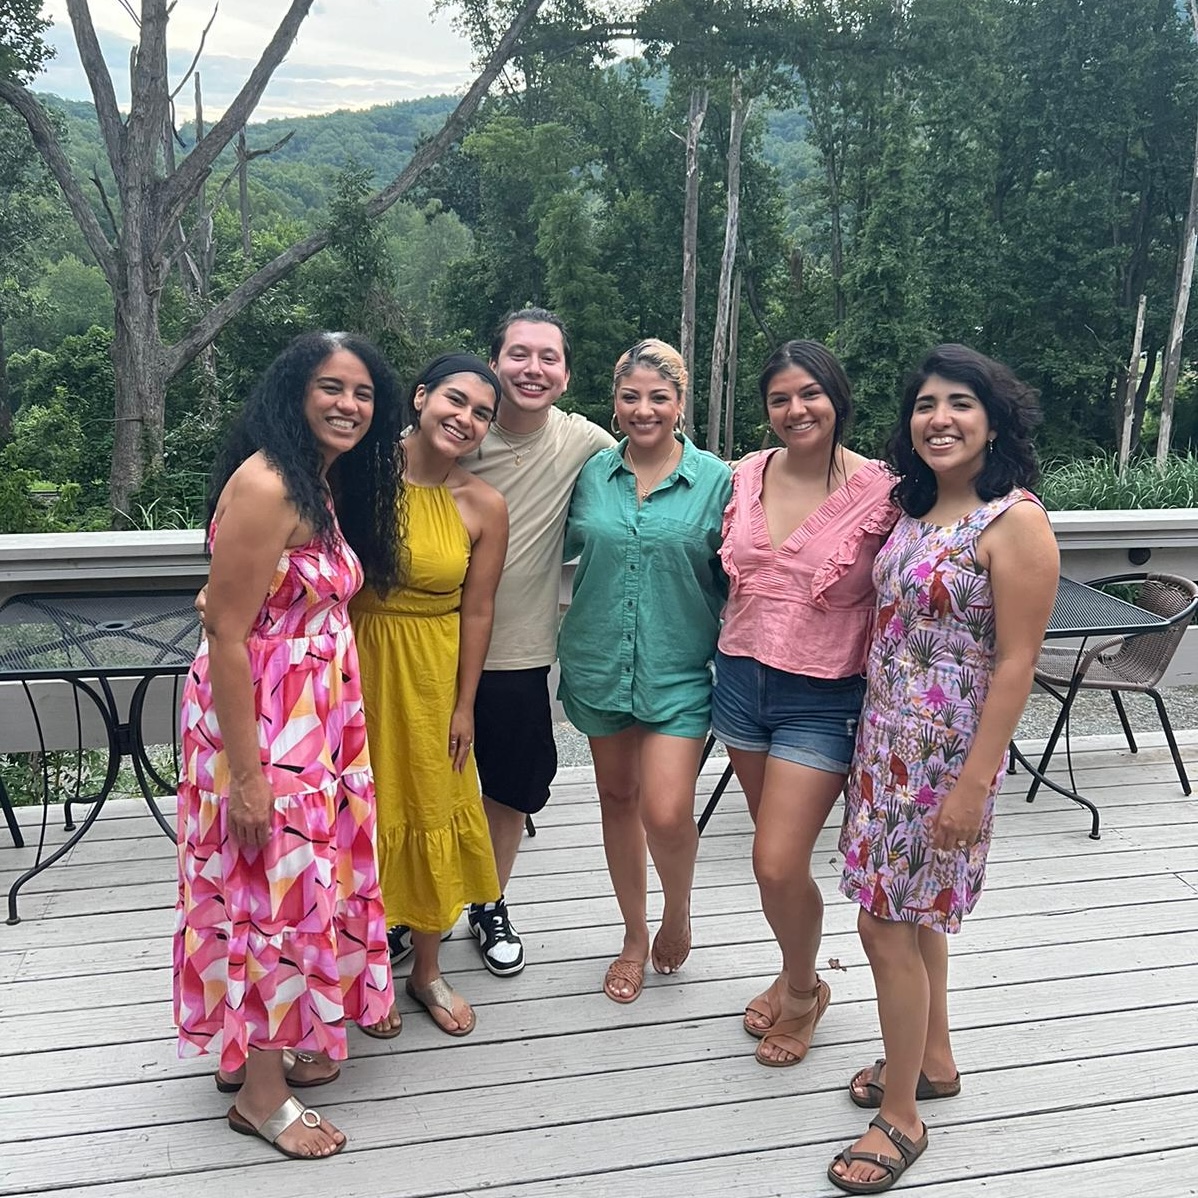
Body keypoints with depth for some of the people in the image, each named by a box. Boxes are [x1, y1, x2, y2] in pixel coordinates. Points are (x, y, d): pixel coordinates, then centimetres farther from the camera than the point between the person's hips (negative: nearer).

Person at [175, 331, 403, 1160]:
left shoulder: (328, 484, 9)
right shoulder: (265, 484, -20)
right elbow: (228, 636, -22)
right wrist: (245, 773, -21)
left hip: (315, 716, 9)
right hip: (259, 719, -9)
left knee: (303, 877, 18)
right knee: (269, 887, 3)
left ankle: (264, 1043, 37)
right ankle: (260, 1091, 20)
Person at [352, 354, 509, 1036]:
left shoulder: (484, 507, -6)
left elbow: (477, 610, -1)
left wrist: (465, 705, 0)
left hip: (430, 674, 2)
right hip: (353, 663, -1)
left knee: (432, 813, 12)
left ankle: (428, 971, 32)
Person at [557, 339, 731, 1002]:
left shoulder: (714, 479, -5)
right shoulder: (592, 473, 2)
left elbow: (731, 577, 0)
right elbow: (564, 547, 17)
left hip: (678, 670, -3)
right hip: (601, 664, 3)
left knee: (667, 813, -12)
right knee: (617, 798, 14)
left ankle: (678, 910, 21)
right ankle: (635, 935, 34)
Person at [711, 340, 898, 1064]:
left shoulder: (880, 492, -12)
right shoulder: (747, 476, 1)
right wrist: (733, 658, 12)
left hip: (823, 700, -4)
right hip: (743, 679, 5)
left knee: (778, 864, -6)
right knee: (777, 853, 16)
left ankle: (803, 992, 23)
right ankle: (796, 973, 41)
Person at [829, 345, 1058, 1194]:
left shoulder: (1014, 521, -16)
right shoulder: (915, 510, 7)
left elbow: (1017, 662, -18)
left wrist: (974, 783, -19)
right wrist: (873, 734, 11)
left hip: (946, 751, -8)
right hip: (886, 738, 8)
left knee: (888, 924, -1)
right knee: (913, 910, 19)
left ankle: (901, 1118, 17)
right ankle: (932, 1061, 40)